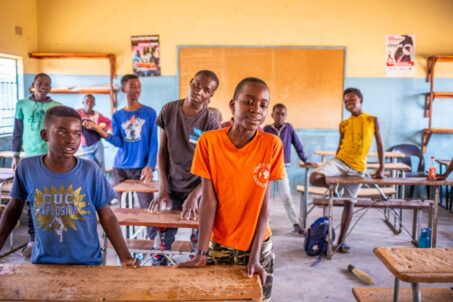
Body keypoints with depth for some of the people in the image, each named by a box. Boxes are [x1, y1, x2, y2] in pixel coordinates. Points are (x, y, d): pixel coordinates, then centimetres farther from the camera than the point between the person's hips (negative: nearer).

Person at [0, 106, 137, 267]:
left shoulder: (90, 171, -13)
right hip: (43, 261, 2)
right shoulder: (27, 167, -10)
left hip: (87, 261, -1)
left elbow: (106, 216, -7)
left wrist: (125, 257, -12)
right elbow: (14, 208, 6)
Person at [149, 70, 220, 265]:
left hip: (199, 191, -2)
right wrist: (163, 188, -4)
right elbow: (162, 151, 3)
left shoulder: (211, 123, -11)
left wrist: (194, 196, -20)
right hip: (172, 189, 2)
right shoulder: (168, 110, -1)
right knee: (160, 243, 2)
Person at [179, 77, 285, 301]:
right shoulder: (208, 141, -13)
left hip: (259, 246, 1)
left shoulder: (272, 145, -12)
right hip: (219, 246, 0)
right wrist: (201, 253, -17)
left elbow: (264, 203, -11)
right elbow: (209, 201, -13)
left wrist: (254, 256, -14)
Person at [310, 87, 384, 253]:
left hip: (357, 167, -1)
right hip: (339, 161, 1)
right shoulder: (343, 124, 8)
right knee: (314, 178, -25)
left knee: (349, 202, 3)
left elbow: (379, 144, 4)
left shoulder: (372, 120, 3)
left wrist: (381, 168, -3)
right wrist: (334, 165, 12)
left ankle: (341, 241, 13)